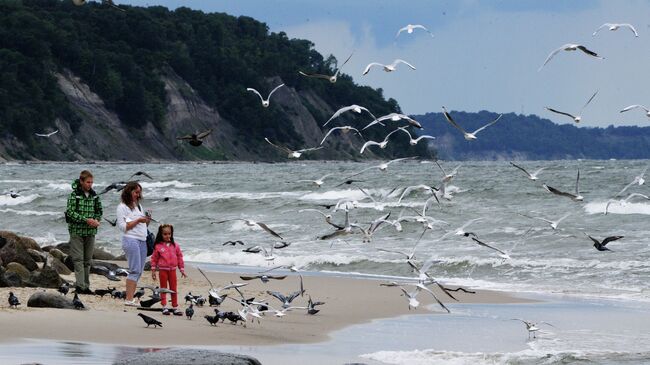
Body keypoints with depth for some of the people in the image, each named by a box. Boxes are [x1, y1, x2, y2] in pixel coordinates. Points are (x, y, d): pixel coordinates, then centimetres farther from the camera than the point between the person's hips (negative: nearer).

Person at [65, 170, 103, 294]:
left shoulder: (94, 195, 7)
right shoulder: (74, 195, -8)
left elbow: (99, 210, 17)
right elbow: (70, 212, -15)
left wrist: (96, 220, -4)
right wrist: (86, 220, -21)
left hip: (90, 232, 5)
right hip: (77, 231, -5)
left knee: (87, 260, 8)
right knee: (78, 259, -8)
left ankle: (86, 286, 13)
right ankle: (80, 285, -13)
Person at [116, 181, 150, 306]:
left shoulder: (138, 206, 21)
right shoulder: (122, 207, -2)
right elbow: (122, 226, -10)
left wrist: (147, 220, 6)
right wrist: (137, 221, -15)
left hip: (142, 241, 8)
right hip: (131, 240, -8)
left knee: (139, 271, 2)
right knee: (135, 270, -15)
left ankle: (130, 298, 1)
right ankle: (129, 299, -17)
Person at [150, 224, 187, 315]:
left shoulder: (175, 245, 4)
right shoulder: (158, 246, -3)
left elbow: (180, 258, 8)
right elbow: (154, 259, 1)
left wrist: (182, 270, 7)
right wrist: (153, 270, -1)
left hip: (172, 270, 2)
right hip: (163, 270, -2)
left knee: (173, 289, 7)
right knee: (163, 289, 4)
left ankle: (175, 308, 12)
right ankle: (164, 307, 6)